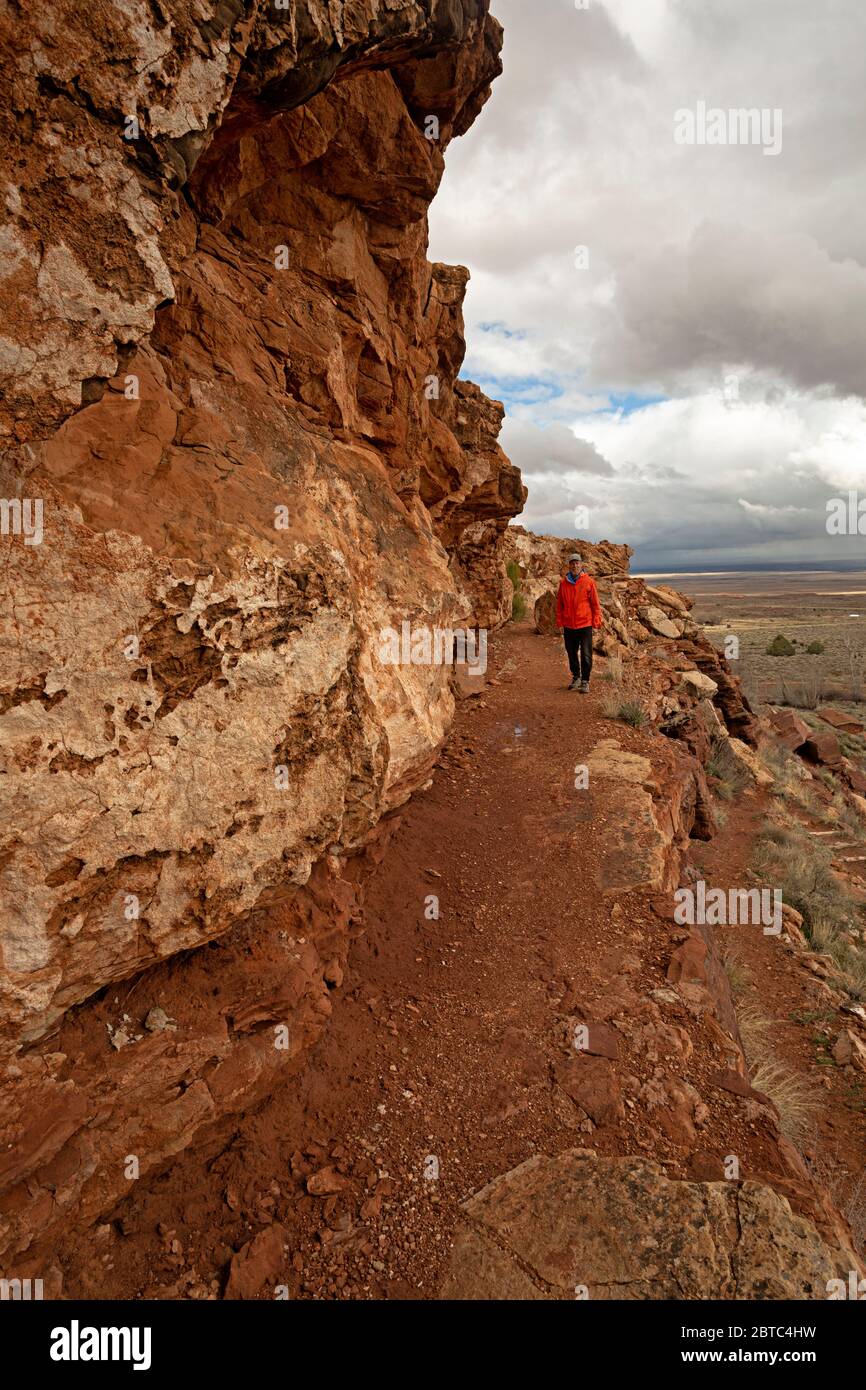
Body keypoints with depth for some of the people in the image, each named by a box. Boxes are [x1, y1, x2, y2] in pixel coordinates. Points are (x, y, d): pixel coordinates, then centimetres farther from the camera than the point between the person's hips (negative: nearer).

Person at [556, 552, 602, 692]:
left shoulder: (589, 582, -4)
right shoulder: (563, 583, 4)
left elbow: (596, 604, -2)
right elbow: (559, 605, 9)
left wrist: (596, 624, -5)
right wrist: (560, 623, 4)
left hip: (585, 625, -3)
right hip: (569, 626, 3)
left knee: (586, 655, -2)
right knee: (572, 654, 13)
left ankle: (585, 681, 7)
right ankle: (576, 677, 29)